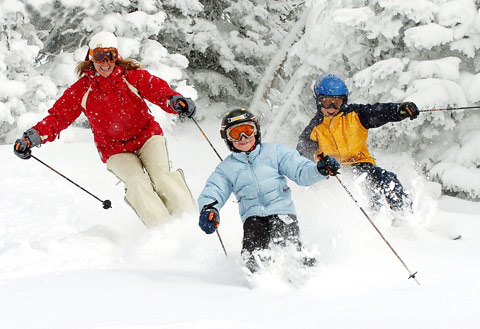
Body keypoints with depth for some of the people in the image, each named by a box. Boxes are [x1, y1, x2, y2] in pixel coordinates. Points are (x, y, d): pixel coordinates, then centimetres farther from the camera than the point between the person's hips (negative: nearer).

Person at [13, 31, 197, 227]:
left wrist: (176, 101, -44)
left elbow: (158, 89, -19)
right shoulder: (81, 90, -3)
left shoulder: (132, 76, -6)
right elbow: (59, 116, -4)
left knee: (161, 175, -25)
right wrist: (32, 137, -22)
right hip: (115, 150, 0)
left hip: (147, 136, 0)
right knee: (137, 182, -26)